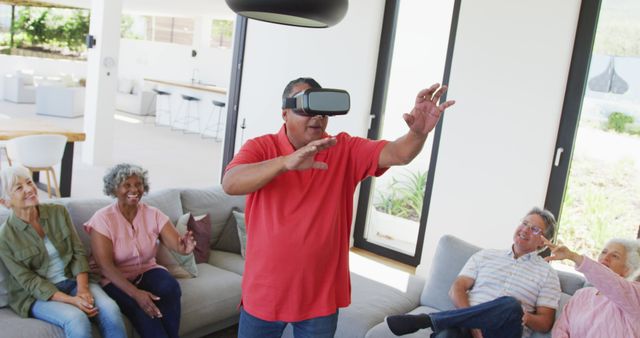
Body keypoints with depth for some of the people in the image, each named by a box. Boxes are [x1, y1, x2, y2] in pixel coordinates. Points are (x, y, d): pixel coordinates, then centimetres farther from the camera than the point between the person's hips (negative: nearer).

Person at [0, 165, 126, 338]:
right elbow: (30, 282, -11)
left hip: (73, 281, 3)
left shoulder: (58, 212, 0)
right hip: (37, 295, -3)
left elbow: (78, 252, 0)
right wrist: (71, 300, -23)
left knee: (110, 309, -26)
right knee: (77, 319, -33)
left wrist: (82, 289, -16)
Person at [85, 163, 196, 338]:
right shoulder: (102, 219, -11)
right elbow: (105, 265, -19)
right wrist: (135, 293, -31)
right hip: (115, 280, -3)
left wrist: (184, 247, -42)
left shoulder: (153, 214, -2)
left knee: (171, 288, -29)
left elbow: (176, 243, -15)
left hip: (147, 271, 3)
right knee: (142, 309, -33)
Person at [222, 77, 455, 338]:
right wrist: (286, 162, -40)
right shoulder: (261, 147, -8)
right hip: (264, 293, 0)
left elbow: (397, 154, -16)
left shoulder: (346, 150, -3)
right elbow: (230, 184, -26)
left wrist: (418, 132, -39)